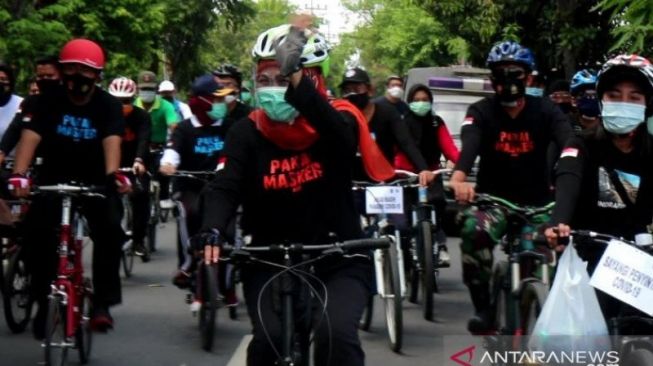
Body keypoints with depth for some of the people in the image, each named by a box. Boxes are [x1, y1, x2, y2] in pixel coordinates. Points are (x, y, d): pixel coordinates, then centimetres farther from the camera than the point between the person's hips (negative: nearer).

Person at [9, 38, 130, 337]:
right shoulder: (48, 101, -8)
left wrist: (113, 173, -47)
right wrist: (19, 173, -40)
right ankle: (44, 303, -1)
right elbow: (31, 136, -22)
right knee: (36, 233, -18)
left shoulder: (108, 105, -10)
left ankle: (102, 303, -16)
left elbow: (112, 141, -26)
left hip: (95, 181, -1)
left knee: (110, 231, -25)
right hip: (54, 179, 1)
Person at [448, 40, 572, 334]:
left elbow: (570, 144, -22)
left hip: (537, 203, 2)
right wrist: (458, 179, -50)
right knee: (474, 230, -32)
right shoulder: (481, 112, -8)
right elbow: (469, 145, -28)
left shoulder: (545, 111, -5)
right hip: (493, 200, -2)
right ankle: (483, 308, -17)